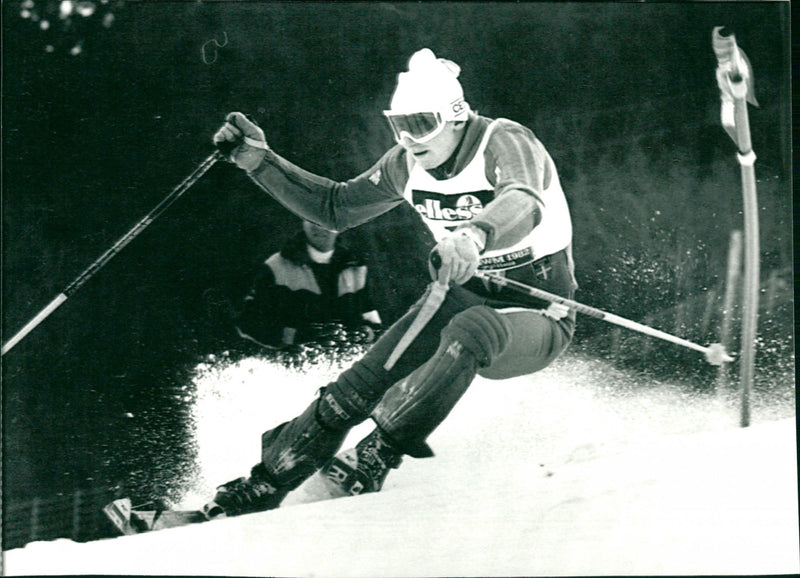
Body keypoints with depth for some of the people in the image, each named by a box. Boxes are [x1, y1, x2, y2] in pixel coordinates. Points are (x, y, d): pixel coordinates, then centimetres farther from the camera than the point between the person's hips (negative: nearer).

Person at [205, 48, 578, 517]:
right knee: (359, 386, -15)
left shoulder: (506, 143, -20)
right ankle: (263, 488, -5)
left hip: (537, 317, -6)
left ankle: (373, 460, -37)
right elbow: (336, 208, 14)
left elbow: (524, 203, -43)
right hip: (462, 298, 6)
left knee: (471, 330, -40)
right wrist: (259, 161, 4)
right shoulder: (409, 163, 0)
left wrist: (476, 236, -65)